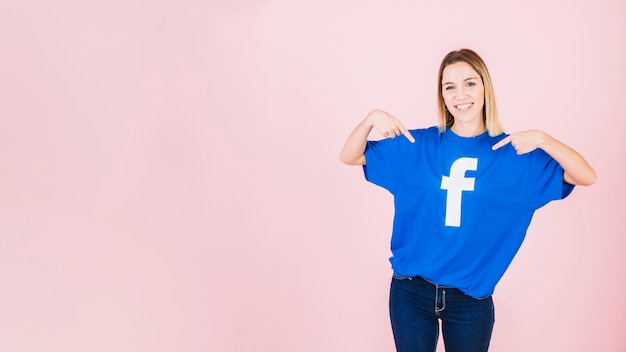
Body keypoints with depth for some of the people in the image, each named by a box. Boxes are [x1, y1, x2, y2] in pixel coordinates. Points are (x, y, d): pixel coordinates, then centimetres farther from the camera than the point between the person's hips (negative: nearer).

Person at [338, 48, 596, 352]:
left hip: (471, 299, 0)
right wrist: (371, 119, -17)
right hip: (410, 292, 0)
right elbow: (349, 157, 1)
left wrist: (541, 139, -22)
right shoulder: (416, 145, -2)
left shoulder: (515, 154, -3)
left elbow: (587, 177, -7)